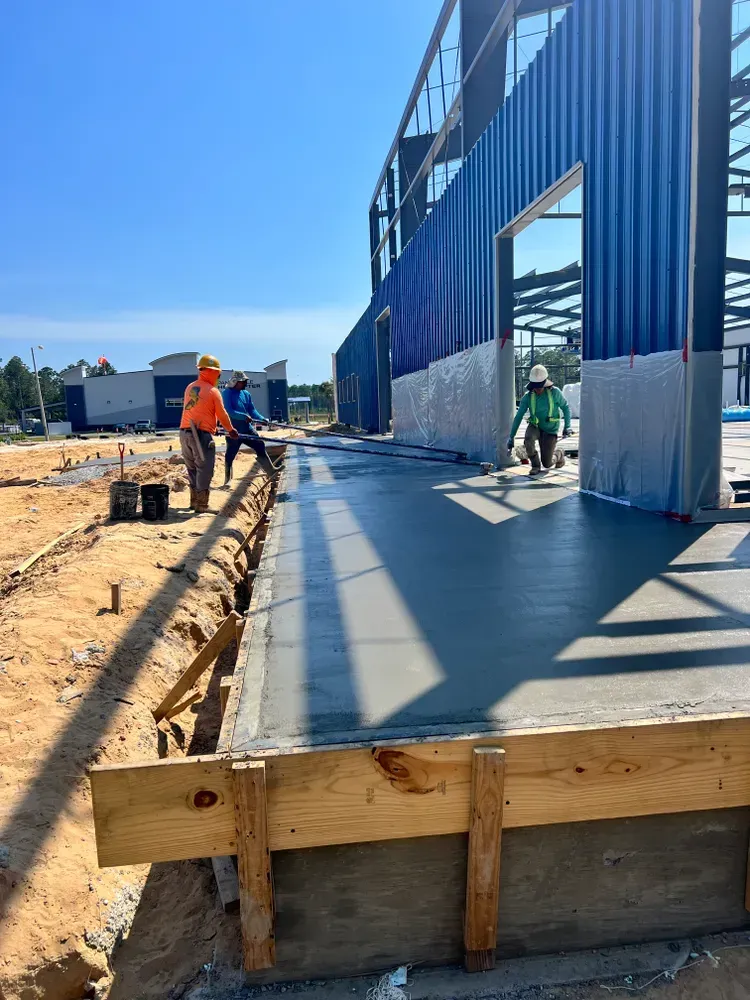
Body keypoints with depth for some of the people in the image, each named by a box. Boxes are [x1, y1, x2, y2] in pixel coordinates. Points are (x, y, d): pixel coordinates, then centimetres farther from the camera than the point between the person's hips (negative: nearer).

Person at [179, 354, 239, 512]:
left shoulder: (190, 387, 12)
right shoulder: (213, 391, -7)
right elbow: (222, 414, 0)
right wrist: (231, 430, 18)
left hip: (184, 433, 7)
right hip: (202, 434, -7)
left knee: (192, 469, 18)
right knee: (204, 471, -1)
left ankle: (194, 501, 25)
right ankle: (201, 506, -1)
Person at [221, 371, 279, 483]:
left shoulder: (246, 394, 8)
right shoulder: (227, 393, -11)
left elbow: (252, 410, 6)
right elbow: (228, 411, -22)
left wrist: (262, 419, -10)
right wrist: (244, 416, -29)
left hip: (247, 428, 6)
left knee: (260, 446, 7)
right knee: (230, 455, 2)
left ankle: (271, 471, 17)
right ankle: (227, 480, 14)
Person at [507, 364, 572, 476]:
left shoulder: (554, 392, -18)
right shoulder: (528, 396, -15)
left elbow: (565, 407, -2)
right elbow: (518, 417, -11)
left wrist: (567, 426, -9)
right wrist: (511, 437, -14)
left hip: (550, 430, -1)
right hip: (535, 426, 1)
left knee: (547, 464, -1)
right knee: (528, 439, -35)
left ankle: (559, 453, 37)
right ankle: (535, 465, -9)